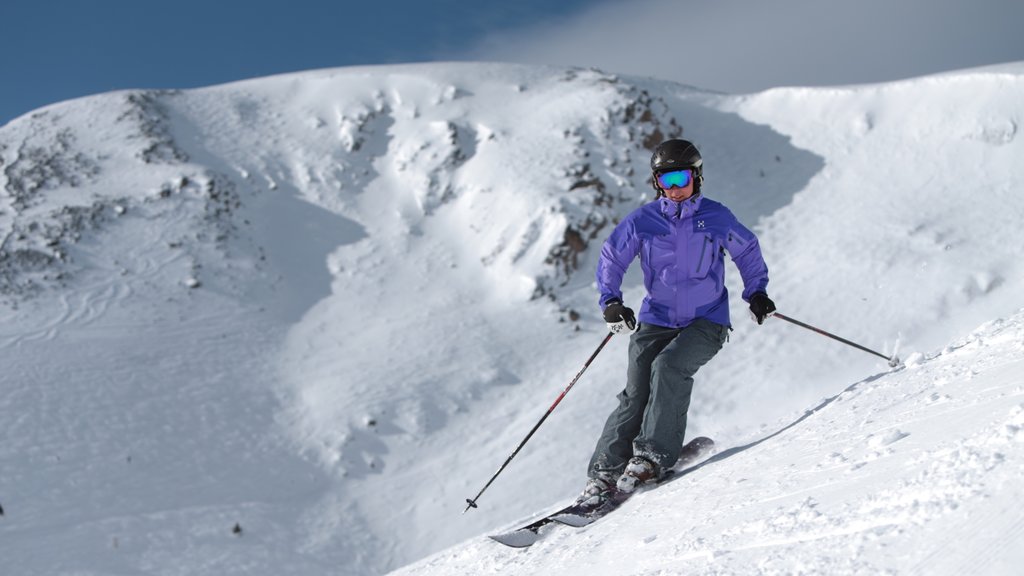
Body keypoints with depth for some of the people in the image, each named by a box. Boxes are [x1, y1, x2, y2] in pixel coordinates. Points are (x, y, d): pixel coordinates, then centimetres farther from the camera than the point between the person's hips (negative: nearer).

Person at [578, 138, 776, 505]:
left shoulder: (717, 218, 0)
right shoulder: (642, 221, 0)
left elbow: (747, 251, 17)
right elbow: (610, 260, 7)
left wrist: (757, 293, 9)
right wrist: (611, 302, -7)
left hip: (706, 322, -1)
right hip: (656, 320, 1)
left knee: (669, 367, -29)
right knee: (636, 394, -11)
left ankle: (653, 455, -23)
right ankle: (603, 474, -8)